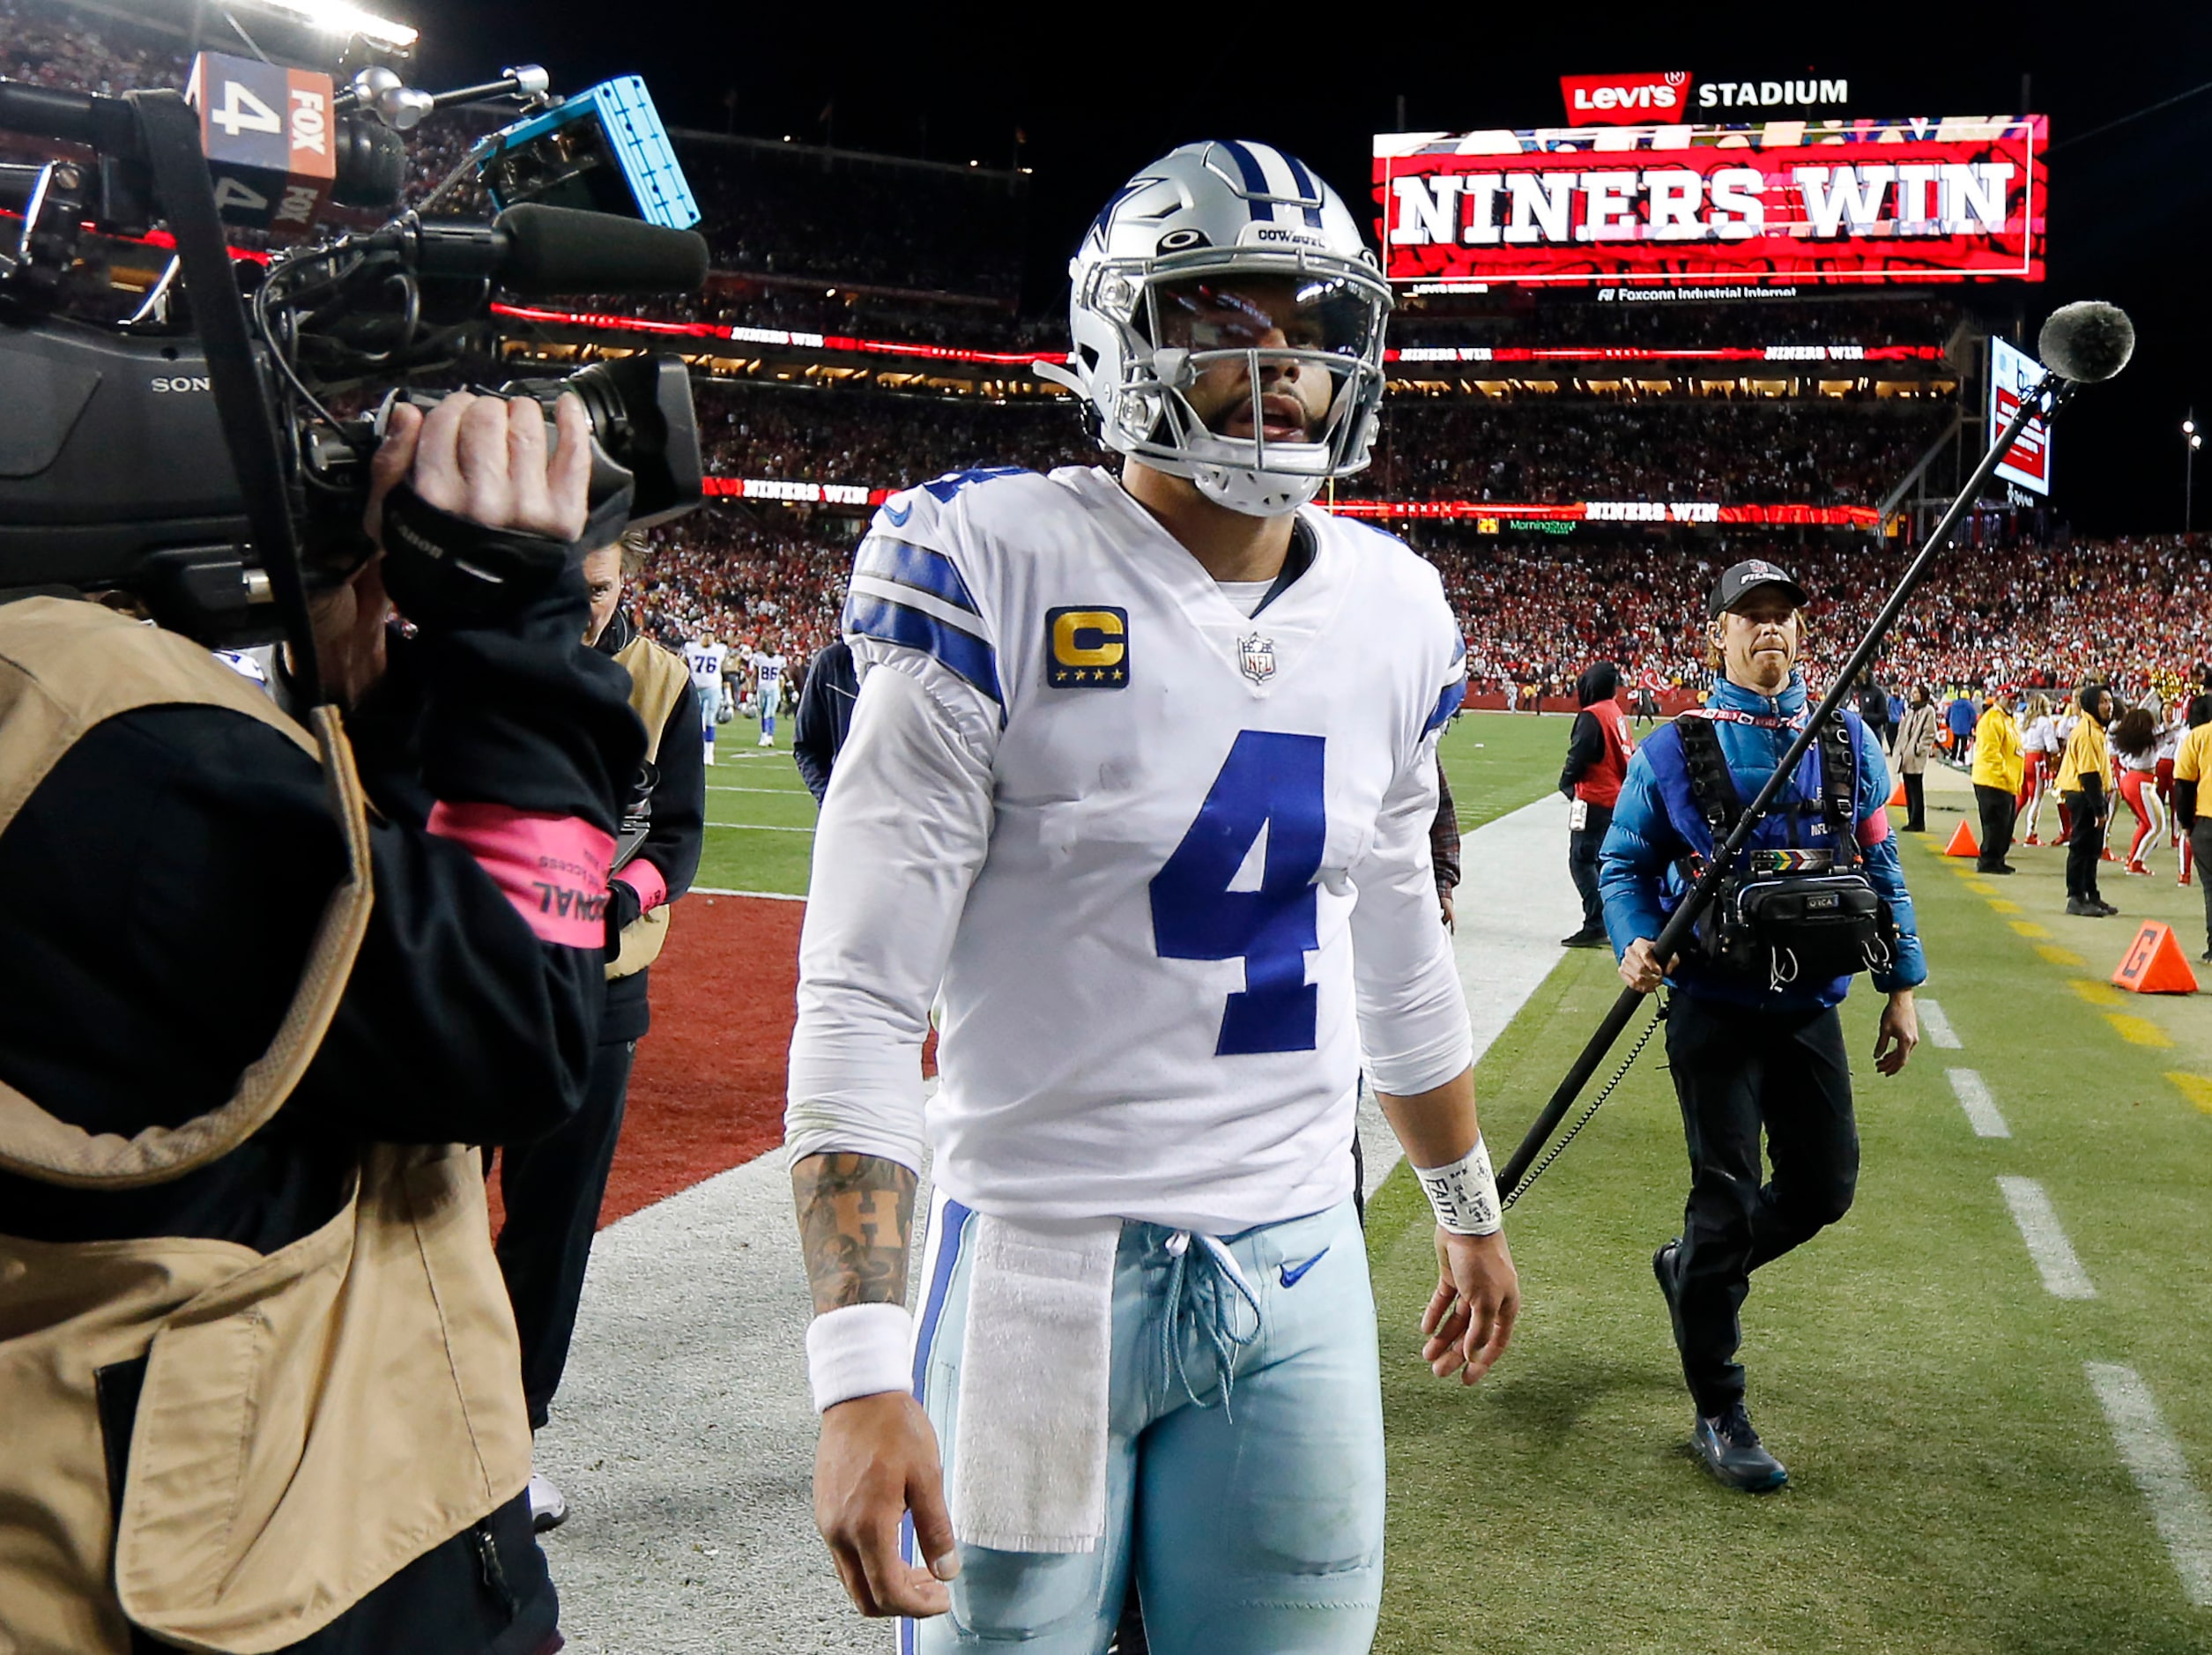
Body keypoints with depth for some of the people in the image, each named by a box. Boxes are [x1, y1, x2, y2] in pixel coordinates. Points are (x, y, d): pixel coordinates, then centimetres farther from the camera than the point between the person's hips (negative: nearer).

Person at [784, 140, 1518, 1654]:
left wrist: (1469, 1209, 26)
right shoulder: (995, 570, -12)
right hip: (1043, 1261, -4)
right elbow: (860, 1002, -15)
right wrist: (862, 1370, -20)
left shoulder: (1392, 609, 5)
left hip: (1302, 1268, 5)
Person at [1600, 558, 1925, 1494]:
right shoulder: (1673, 750, -2)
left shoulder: (1846, 744, 7)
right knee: (1726, 1197, -2)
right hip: (1715, 1005, -4)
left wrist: (1902, 987, 7)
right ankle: (1717, 1416, 10)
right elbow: (1626, 864, 1)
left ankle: (1691, 1271, 38)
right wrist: (1636, 943, -18)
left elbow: (1881, 868, 11)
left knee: (1826, 1188, 9)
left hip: (1812, 1005, 4)